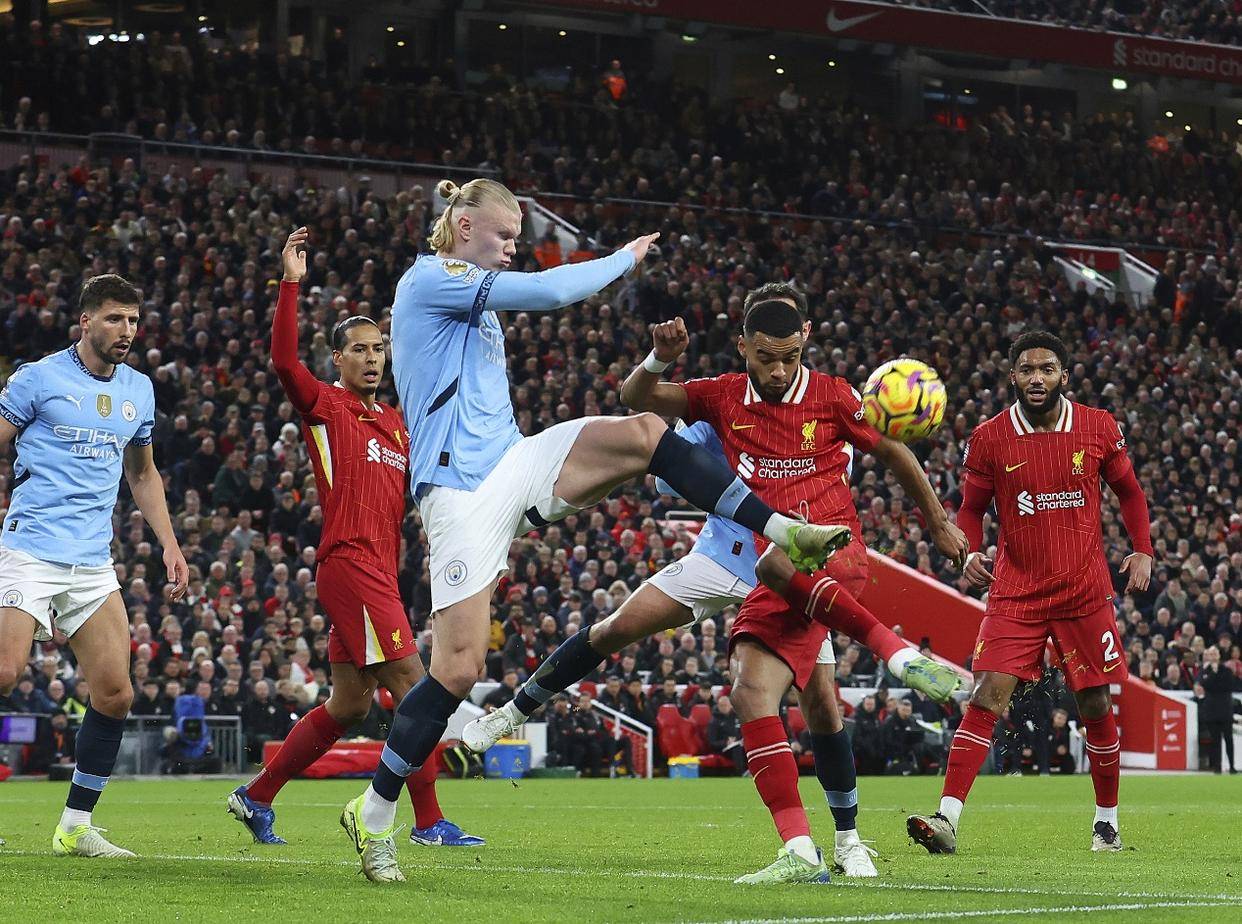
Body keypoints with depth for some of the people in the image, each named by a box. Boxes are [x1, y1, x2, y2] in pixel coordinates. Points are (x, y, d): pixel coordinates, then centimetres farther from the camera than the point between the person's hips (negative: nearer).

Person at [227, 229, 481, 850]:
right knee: (413, 686, -13)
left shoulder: (396, 423, 20)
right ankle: (428, 822, -11)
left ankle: (255, 798, 20)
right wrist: (292, 283, -23)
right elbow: (284, 361, -19)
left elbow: (407, 497, 26)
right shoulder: (326, 408, -2)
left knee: (347, 706, 10)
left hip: (379, 570, 8)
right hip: (349, 562, -8)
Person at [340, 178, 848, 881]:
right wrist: (624, 260, 0)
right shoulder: (428, 281, -7)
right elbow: (547, 292, -15)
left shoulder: (474, 303, 22)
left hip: (515, 466, 8)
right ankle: (374, 814, 1)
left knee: (645, 432, -14)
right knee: (460, 666, -12)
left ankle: (783, 531, -18)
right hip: (462, 491, -8)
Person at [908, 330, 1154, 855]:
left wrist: (1142, 552, 3)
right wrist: (970, 554, -10)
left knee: (1096, 706, 8)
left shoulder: (1098, 428, 1)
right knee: (987, 696, -15)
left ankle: (1107, 820, 26)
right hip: (1015, 592, -1)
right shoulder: (989, 438, -2)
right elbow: (971, 509, 9)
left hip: (1085, 593, 1)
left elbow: (1128, 491, 15)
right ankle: (947, 818, -21)